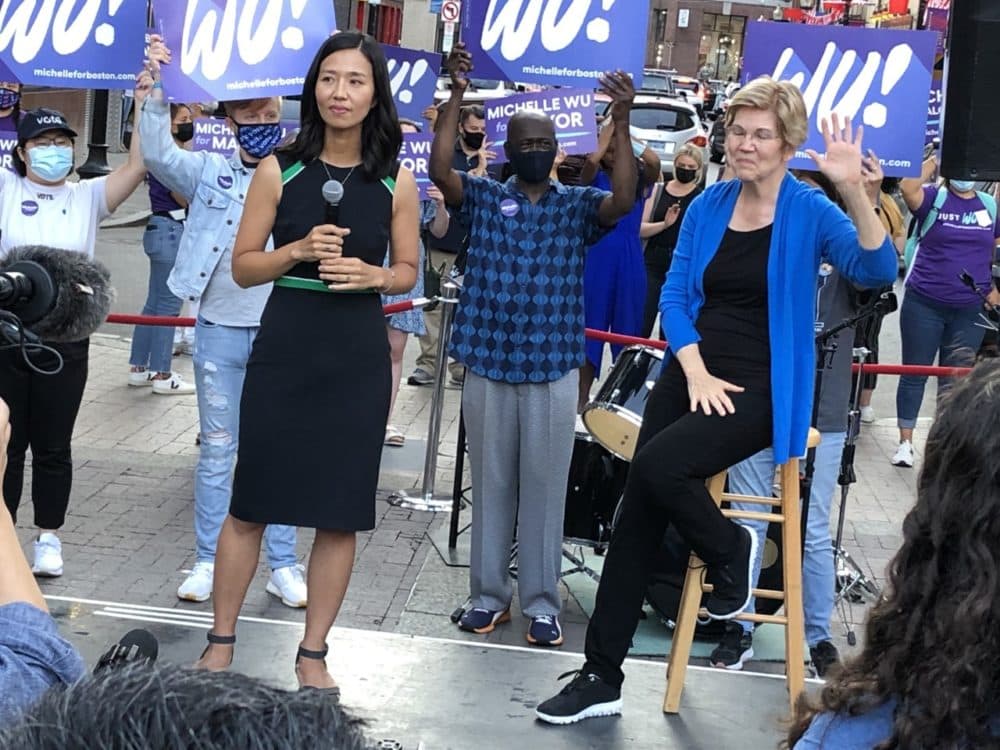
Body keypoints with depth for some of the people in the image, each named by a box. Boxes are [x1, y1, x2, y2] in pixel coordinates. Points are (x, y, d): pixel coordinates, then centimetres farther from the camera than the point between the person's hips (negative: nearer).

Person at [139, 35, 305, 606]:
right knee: (217, 451, 8)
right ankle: (209, 562, 17)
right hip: (220, 331, 0)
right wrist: (158, 89, -16)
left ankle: (283, 566, 16)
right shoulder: (210, 172, 5)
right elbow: (158, 154, -5)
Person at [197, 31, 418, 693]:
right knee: (251, 501, 5)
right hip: (286, 345, -1)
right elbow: (243, 267, 2)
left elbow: (408, 272, 9)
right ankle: (221, 641, 21)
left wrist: (371, 275, -12)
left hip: (359, 354, 1)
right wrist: (299, 251, -15)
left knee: (342, 511, 6)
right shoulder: (280, 171, -2)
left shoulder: (397, 181, 0)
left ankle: (314, 653, 20)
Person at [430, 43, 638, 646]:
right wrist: (457, 96, -20)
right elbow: (440, 171, -13)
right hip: (488, 365, 1)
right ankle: (489, 594, 22)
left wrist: (622, 122, -25)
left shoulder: (578, 205, 3)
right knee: (491, 485, 10)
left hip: (553, 369, 0)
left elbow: (624, 200, -16)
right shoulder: (484, 197, 4)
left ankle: (542, 602, 15)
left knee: (545, 487, 6)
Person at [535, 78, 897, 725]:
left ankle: (732, 551, 6)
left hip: (761, 391, -5)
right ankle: (602, 677, 11)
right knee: (637, 515, 1)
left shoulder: (810, 212, -7)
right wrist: (696, 371, -8)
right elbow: (675, 297, 6)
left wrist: (854, 190, -35)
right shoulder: (708, 206, 6)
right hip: (691, 375, 5)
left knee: (658, 467, -27)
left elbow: (878, 271, -22)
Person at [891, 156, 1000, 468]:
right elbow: (907, 187, -24)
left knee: (955, 380, 9)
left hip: (970, 310, 3)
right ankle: (905, 442, 14)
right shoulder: (934, 198, -3)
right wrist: (932, 161, -14)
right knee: (914, 373, 4)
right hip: (924, 305, -2)